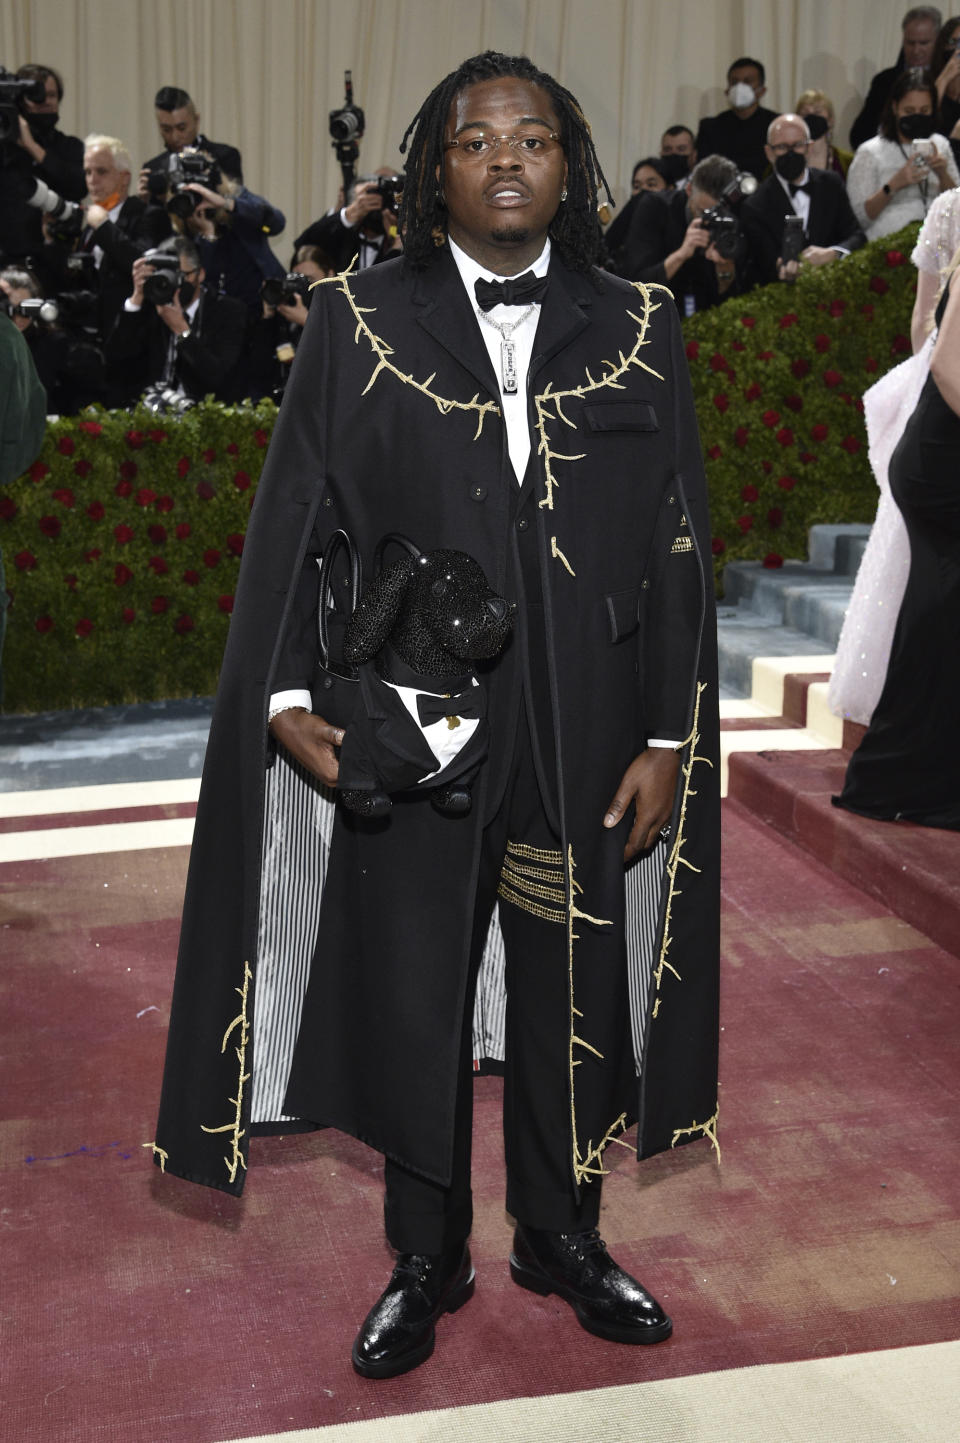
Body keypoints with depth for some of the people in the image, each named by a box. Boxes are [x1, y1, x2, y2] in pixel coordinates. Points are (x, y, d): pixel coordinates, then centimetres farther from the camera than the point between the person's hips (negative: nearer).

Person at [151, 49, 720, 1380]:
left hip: (583, 735, 1)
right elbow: (294, 522, 0)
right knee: (410, 996, 8)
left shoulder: (637, 333, 4)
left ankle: (562, 1235, 35)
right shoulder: (357, 324, 2)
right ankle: (428, 1258, 30)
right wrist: (287, 698, -12)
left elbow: (679, 549, 3)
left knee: (573, 990, 12)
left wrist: (668, 739, -2)